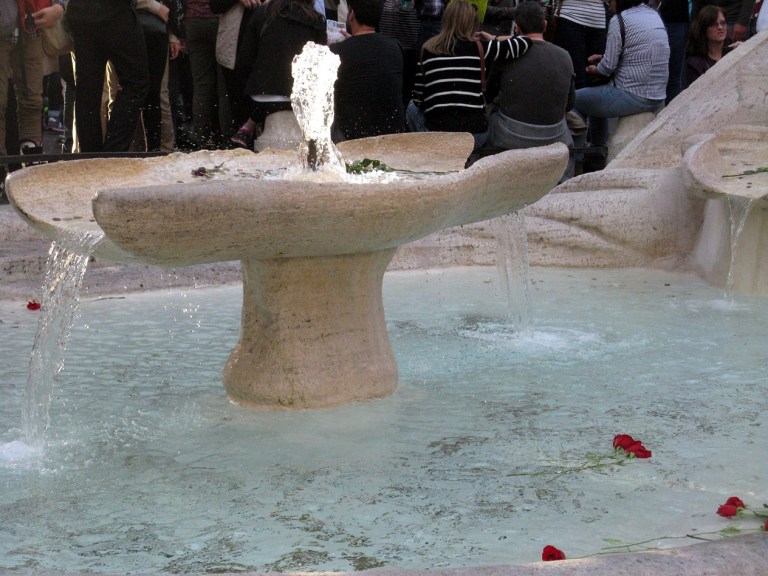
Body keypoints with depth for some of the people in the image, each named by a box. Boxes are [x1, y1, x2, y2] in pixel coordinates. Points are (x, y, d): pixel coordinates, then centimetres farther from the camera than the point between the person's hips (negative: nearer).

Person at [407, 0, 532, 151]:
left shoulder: (428, 49, 4)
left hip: (437, 133, 0)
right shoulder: (479, 48, 0)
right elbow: (525, 43, 4)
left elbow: (418, 99, 9)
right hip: (475, 134, 0)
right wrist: (495, 40, 21)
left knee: (413, 108, 31)